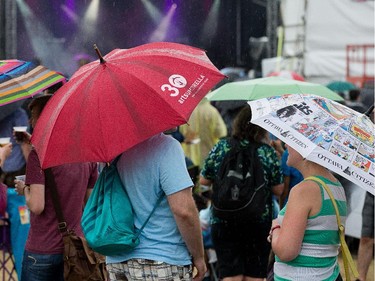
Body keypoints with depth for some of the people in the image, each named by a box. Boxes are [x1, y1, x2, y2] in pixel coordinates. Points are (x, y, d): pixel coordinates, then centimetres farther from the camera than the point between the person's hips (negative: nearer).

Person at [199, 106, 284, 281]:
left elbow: (204, 181, 6)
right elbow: (278, 190, -1)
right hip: (259, 225, -1)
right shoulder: (267, 152, -6)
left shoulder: (221, 147, -3)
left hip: (222, 223, 1)